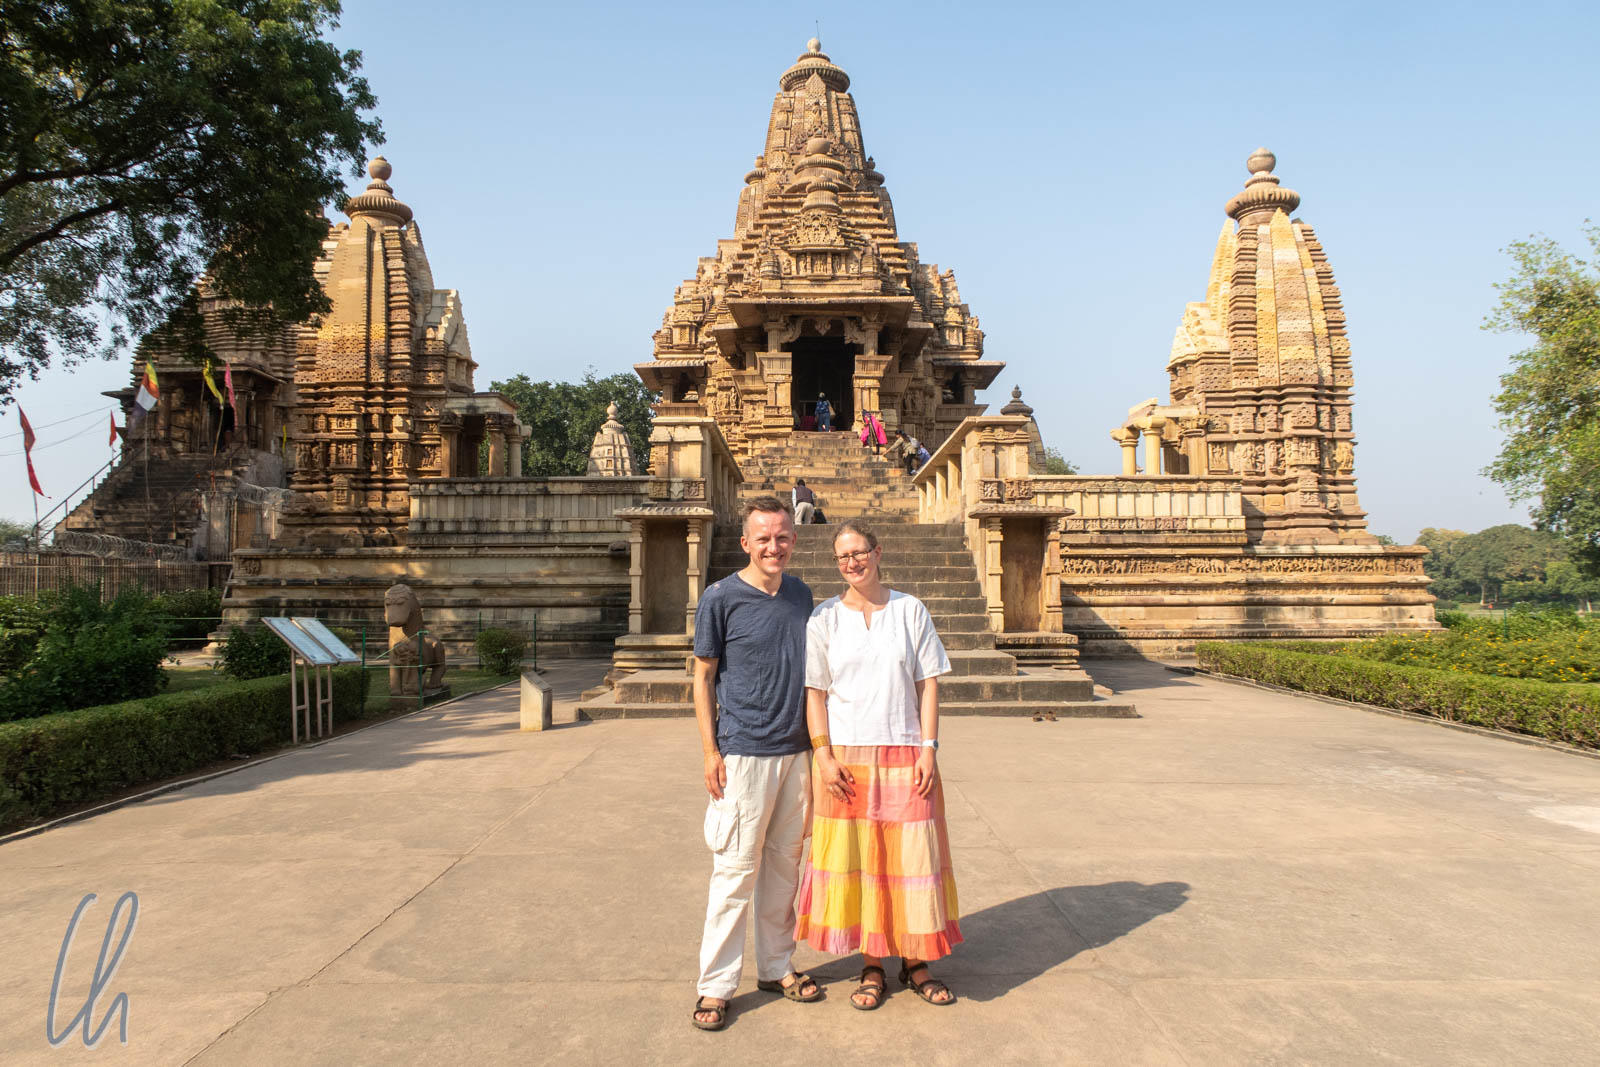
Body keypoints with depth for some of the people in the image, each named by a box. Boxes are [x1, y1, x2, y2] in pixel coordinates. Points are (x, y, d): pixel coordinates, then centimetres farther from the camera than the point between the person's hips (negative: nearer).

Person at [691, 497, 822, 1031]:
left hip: (796, 752, 5)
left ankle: (776, 966, 30)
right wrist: (710, 753, -9)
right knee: (736, 870, 0)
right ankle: (716, 984, 13)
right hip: (743, 754, -5)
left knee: (784, 864, 15)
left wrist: (817, 742, 13)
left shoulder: (800, 593, 8)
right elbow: (703, 676, -4)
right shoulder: (721, 598, -8)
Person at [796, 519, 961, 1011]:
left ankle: (915, 962, 24)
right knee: (856, 860, 6)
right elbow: (815, 692, 1)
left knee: (913, 857, 5)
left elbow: (928, 684, 3)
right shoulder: (824, 618, 2)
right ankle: (872, 967, 21)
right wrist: (823, 755, -8)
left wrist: (928, 748, -4)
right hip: (846, 756, 0)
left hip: (904, 755, 1)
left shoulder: (910, 610, 4)